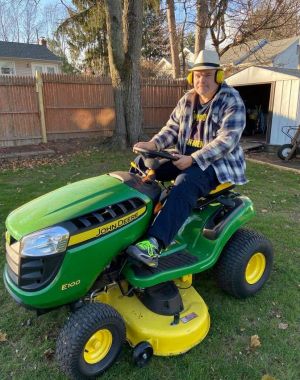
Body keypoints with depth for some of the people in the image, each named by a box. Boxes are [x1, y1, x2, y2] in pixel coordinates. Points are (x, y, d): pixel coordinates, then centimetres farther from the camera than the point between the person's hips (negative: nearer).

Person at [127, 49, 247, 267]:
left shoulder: (232, 102, -11)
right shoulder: (188, 99, 8)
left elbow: (226, 140, -21)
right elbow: (172, 128, 9)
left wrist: (193, 159, -31)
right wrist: (153, 144, -12)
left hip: (219, 162, -7)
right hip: (188, 157, 7)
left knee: (185, 184, -37)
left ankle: (154, 245, -45)